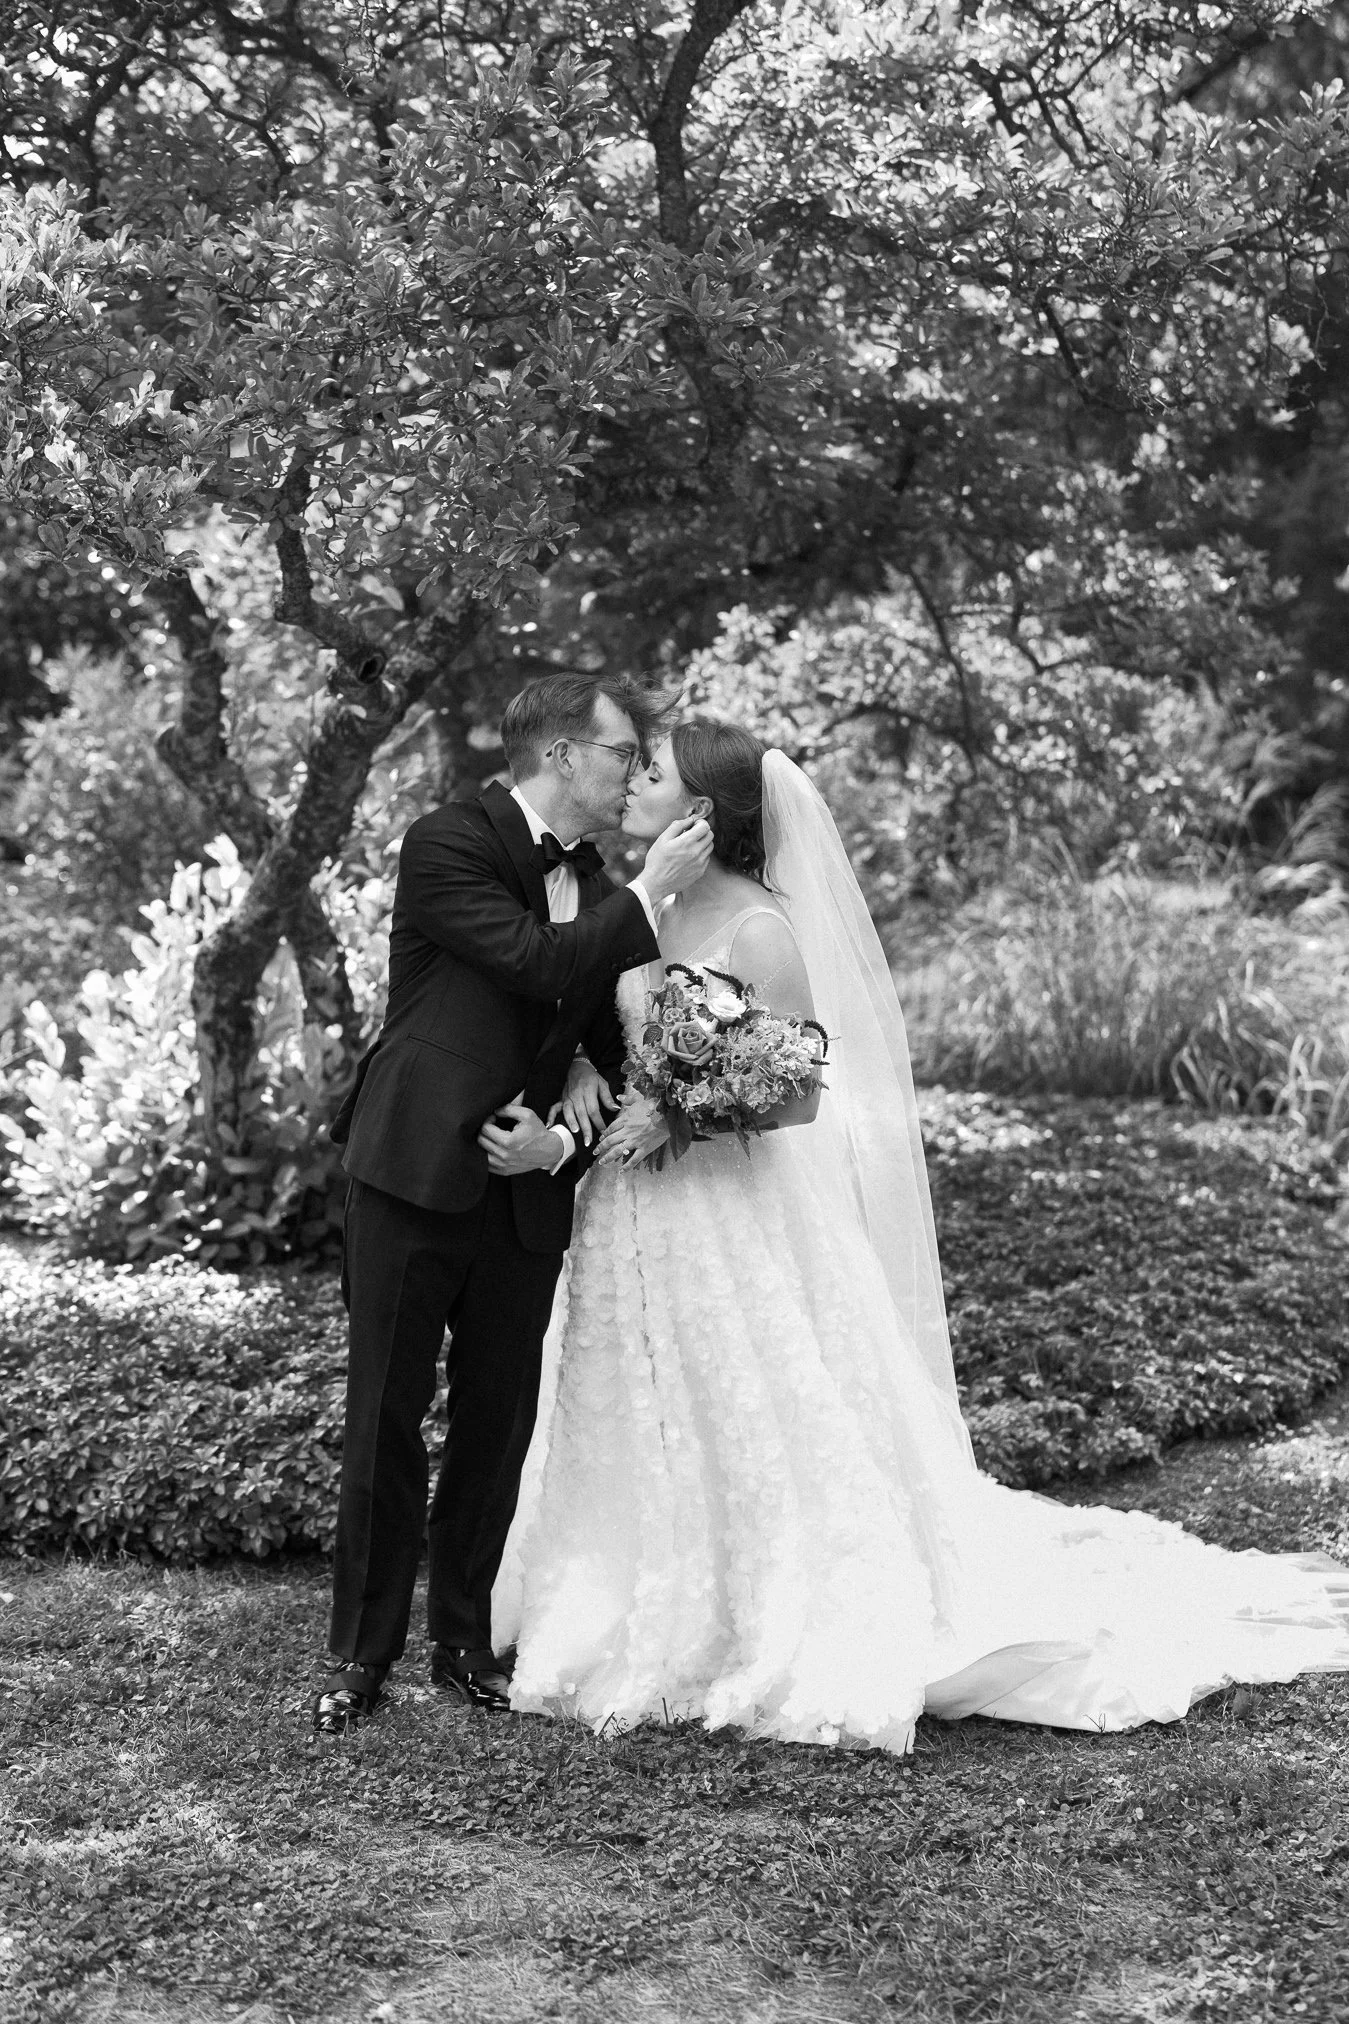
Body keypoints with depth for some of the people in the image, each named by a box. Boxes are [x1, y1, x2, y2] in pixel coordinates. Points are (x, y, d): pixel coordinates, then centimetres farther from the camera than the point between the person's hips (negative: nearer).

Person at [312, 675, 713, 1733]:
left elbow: (620, 1057, 13)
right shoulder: (447, 845, -8)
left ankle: (465, 1642, 24)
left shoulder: (599, 892, 11)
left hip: (526, 1192, 6)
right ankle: (361, 1656, 13)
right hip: (413, 1179, -5)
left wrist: (563, 1142, -5)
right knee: (386, 1420, 1)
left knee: (500, 1426, 9)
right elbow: (541, 967, -21)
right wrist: (649, 893, -12)